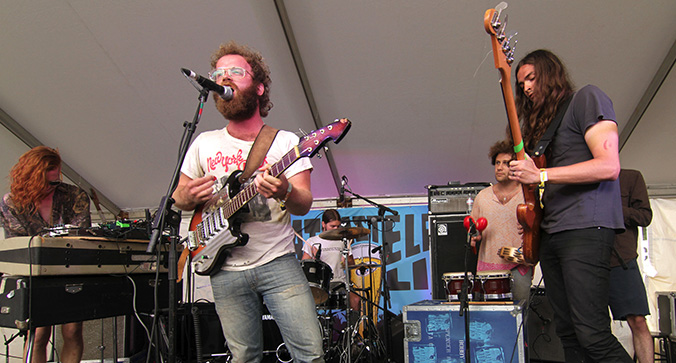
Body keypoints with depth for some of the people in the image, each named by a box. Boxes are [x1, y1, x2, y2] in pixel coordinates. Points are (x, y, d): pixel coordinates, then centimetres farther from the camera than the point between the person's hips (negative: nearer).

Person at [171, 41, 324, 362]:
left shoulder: (285, 141, 0)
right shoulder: (204, 143, 8)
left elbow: (304, 205, -7)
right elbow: (178, 197, 16)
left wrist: (284, 193, -31)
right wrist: (190, 197, -9)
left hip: (278, 262, -2)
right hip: (226, 270, 2)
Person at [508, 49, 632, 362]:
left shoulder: (586, 98, 1)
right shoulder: (543, 120, 24)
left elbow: (609, 166, -12)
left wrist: (540, 175, -14)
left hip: (585, 229, -8)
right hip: (550, 234, 8)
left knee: (592, 336, -14)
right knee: (568, 333, 7)